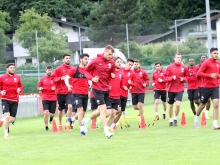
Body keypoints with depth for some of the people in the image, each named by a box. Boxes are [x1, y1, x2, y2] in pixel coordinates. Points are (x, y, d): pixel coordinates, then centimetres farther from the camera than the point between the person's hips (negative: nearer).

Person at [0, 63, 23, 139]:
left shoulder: (17, 77, 9)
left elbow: (21, 87, 16)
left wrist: (19, 89, -5)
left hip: (15, 100, 4)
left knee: (12, 119, 3)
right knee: (7, 116, -17)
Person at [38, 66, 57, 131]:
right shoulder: (43, 79, 6)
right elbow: (39, 87, 15)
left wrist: (55, 88, -15)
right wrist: (40, 88, -7)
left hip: (53, 98, 0)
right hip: (45, 98, 0)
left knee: (52, 114, 1)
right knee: (46, 112, -15)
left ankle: (51, 117, 40)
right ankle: (46, 126, 1)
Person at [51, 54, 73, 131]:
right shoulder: (59, 69, -2)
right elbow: (53, 78, -4)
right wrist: (60, 78, -18)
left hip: (69, 92, 1)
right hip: (60, 92, -1)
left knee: (70, 106, -19)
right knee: (61, 109, 11)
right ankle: (60, 124, 29)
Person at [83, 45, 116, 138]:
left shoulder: (111, 63, 2)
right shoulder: (96, 61, -11)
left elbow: (113, 74, 15)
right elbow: (86, 71, -2)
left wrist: (113, 75, -9)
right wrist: (92, 78, -20)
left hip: (106, 89, 6)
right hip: (97, 89, -6)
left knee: (101, 110, 16)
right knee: (103, 110, -12)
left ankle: (87, 121, 38)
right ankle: (106, 131, -13)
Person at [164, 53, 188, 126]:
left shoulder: (184, 68, 0)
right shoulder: (170, 67, -3)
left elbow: (186, 77, 11)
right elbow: (165, 77, -1)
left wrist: (183, 79, -9)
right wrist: (172, 78, -19)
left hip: (180, 89, -1)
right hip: (171, 89, 1)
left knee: (178, 104, -17)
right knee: (170, 106, 10)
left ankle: (175, 118, 4)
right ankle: (171, 120, 28)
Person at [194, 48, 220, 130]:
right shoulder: (206, 63, -10)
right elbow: (199, 73, -15)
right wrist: (210, 75, -22)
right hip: (206, 87, -4)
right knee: (202, 105, 9)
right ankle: (196, 118, 37)